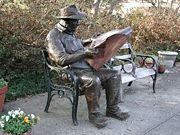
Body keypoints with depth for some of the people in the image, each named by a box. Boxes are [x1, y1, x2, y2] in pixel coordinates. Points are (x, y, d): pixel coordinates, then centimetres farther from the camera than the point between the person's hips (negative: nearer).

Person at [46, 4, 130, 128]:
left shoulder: (69, 32, 13)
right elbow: (62, 60, -25)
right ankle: (94, 114, -14)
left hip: (87, 67, 9)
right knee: (93, 81, -37)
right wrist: (84, 54, -26)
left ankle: (112, 109, 6)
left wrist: (90, 41, 25)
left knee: (115, 75, -2)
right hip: (72, 72, -9)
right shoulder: (54, 36, -14)